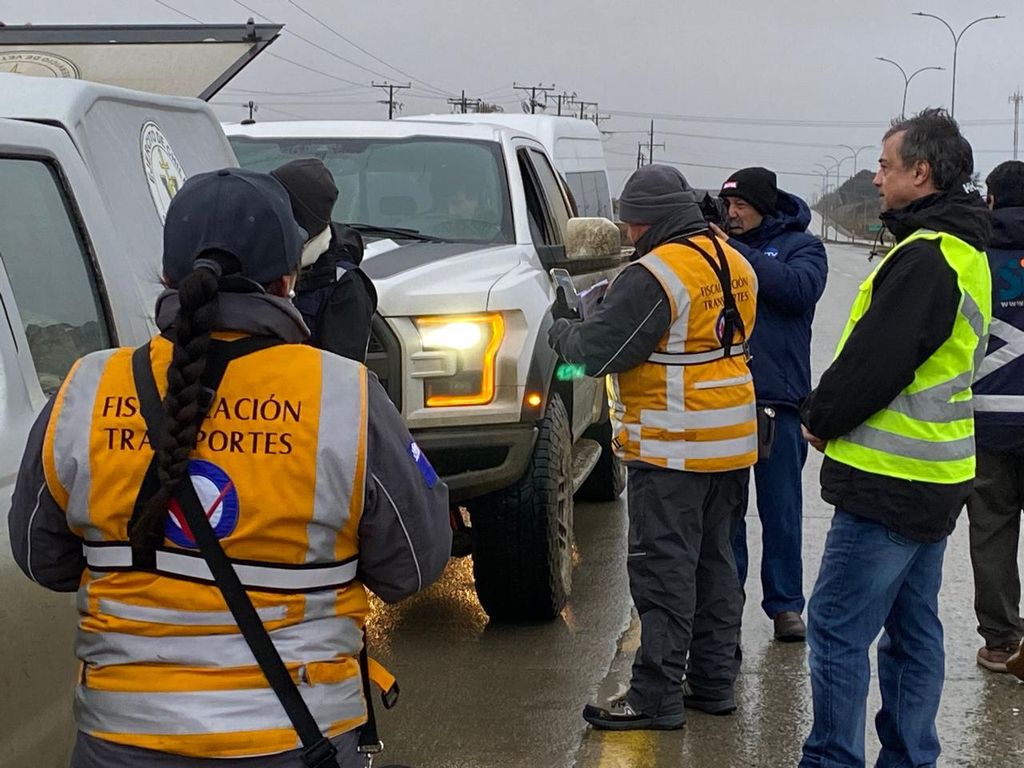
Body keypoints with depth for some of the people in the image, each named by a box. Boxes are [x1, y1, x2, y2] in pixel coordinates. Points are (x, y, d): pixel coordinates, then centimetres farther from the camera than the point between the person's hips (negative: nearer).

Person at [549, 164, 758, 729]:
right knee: (715, 563, 16)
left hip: (672, 451, -9)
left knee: (664, 570, -4)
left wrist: (560, 329, 3)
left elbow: (598, 350, -19)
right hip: (732, 445, 9)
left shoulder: (653, 276, -18)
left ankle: (656, 696, 0)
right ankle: (714, 682, 23)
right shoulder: (735, 266, 10)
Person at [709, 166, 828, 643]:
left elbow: (799, 289, -17)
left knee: (781, 510, 5)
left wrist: (735, 251, -15)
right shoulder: (719, 244, 12)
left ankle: (785, 604, 13)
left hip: (778, 399, -3)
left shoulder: (800, 246, 4)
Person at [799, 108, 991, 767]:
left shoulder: (924, 259, -20)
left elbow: (874, 361, -22)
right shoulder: (964, 250, 14)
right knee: (913, 631, 16)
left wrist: (821, 419, -4)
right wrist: (835, 418, 12)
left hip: (890, 482, -11)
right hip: (935, 477, 11)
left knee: (838, 629, -5)